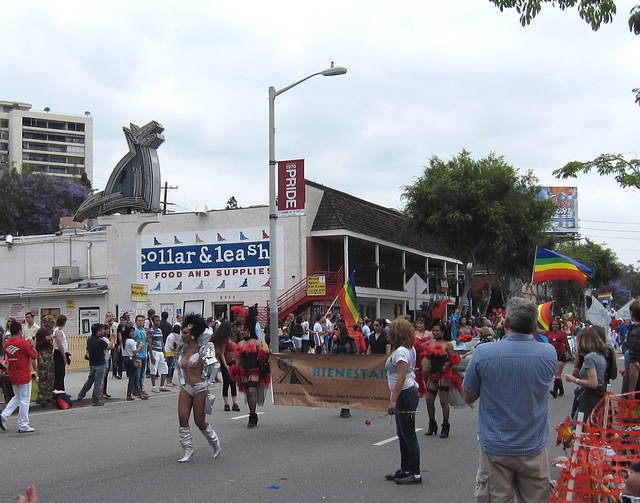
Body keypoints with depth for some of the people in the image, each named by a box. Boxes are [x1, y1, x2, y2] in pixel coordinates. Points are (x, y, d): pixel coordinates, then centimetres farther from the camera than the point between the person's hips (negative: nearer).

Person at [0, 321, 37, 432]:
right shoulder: (23, 343, -18)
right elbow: (34, 356, -10)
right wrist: (31, 346, 8)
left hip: (12, 376, 7)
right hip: (24, 376, -7)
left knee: (17, 397, 24)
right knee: (24, 400, 2)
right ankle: (23, 426, 8)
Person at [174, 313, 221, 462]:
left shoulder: (203, 349, -13)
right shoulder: (181, 349, 8)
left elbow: (215, 366, -17)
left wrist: (207, 383, -11)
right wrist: (182, 380, 15)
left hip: (200, 388, -6)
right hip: (186, 388, 6)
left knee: (199, 421, 0)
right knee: (182, 418, -5)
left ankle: (216, 445, 24)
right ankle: (188, 452, 4)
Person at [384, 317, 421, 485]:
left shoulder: (400, 351, -17)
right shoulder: (409, 349, 13)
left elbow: (401, 377, -24)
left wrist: (393, 400, -26)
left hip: (405, 394, -10)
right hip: (407, 393, 10)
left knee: (408, 434, -5)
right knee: (402, 434, 16)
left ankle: (415, 474, -1)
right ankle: (405, 469, 24)